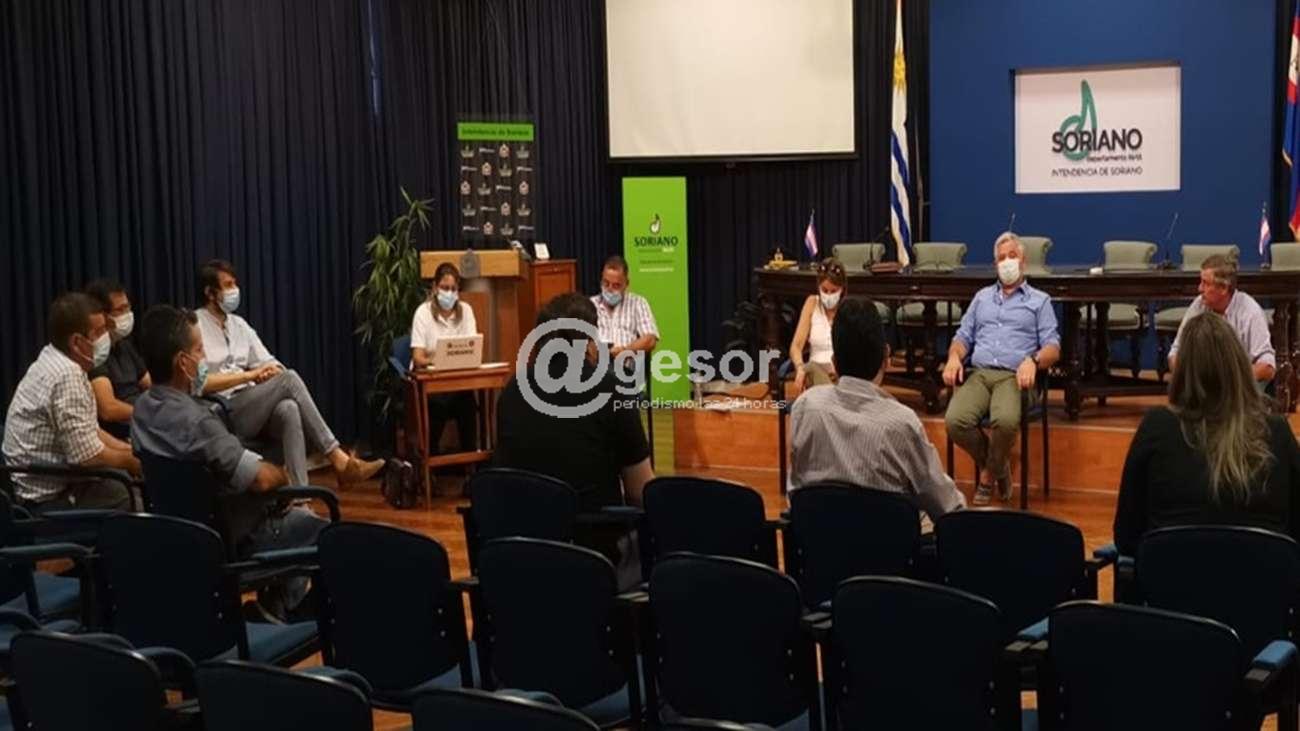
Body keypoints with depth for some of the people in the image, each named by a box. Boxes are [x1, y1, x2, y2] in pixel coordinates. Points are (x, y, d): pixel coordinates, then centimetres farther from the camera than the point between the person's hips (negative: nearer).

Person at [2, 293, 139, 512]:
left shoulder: (55, 361, 5)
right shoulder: (67, 376, -25)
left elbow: (88, 430, 14)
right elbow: (87, 456, -26)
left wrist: (129, 450, 3)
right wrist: (130, 461, -8)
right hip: (47, 499, -9)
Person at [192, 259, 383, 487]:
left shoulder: (239, 324, 19)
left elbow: (268, 363, 17)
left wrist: (269, 371, -8)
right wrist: (250, 375, -14)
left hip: (252, 408, 6)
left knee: (288, 409, -32)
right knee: (289, 379, -26)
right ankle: (339, 460, -27)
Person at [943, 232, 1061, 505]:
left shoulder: (1039, 300, 15)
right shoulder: (982, 297, 26)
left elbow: (1053, 347, 6)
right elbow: (963, 337, 21)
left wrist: (1033, 360, -17)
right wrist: (954, 356, -3)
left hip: (1014, 377, -3)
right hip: (978, 374, 3)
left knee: (1005, 421, -37)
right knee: (955, 421, -28)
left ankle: (989, 473, -6)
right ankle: (999, 466, -1)